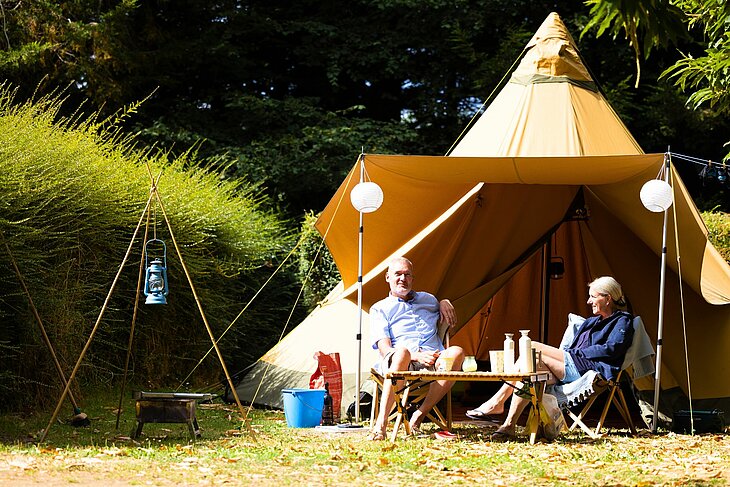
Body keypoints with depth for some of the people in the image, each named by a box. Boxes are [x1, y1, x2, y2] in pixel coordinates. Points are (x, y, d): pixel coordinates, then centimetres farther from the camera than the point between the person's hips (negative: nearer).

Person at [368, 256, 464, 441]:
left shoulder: (427, 300, 30)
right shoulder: (380, 309, 16)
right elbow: (385, 349, 2)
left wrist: (445, 303, 22)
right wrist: (417, 356, -16)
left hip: (434, 364, 4)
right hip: (398, 363, -4)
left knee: (456, 352, -30)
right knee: (402, 352, -41)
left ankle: (418, 417, -29)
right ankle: (381, 424, -45)